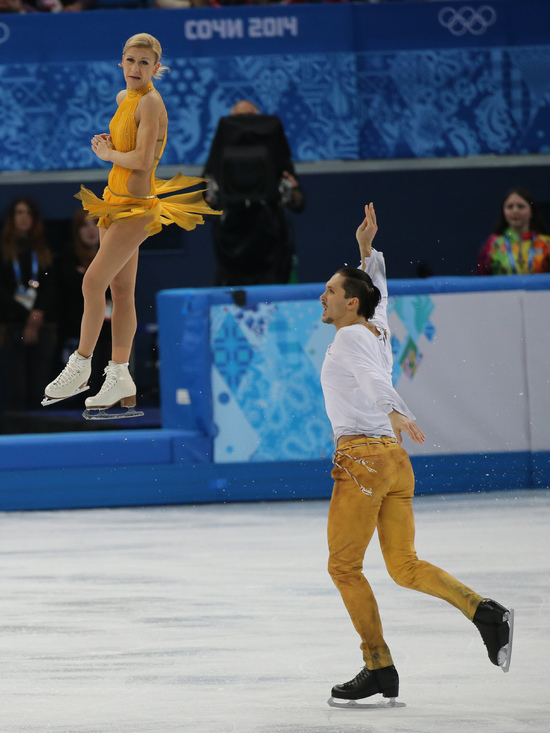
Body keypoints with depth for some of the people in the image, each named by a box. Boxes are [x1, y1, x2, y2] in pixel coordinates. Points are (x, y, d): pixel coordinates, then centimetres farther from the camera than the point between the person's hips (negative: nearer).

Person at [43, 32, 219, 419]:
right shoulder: (124, 98, 12)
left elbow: (142, 159, -25)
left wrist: (109, 154, -7)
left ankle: (81, 366, -4)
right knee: (121, 291, 9)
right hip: (118, 200, 9)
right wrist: (107, 145, 5)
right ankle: (121, 380, 12)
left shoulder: (150, 102, -15)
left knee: (94, 282, -13)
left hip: (137, 206, -9)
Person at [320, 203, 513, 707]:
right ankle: (485, 612, -9)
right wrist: (368, 249, 41)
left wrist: (396, 413, -43)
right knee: (405, 567, 9)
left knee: (344, 566, 0)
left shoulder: (350, 337, -7)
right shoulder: (377, 330, 15)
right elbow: (378, 290, 38)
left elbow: (373, 379, -27)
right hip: (394, 458, 8)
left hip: (362, 458, -8)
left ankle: (379, 666, -2)